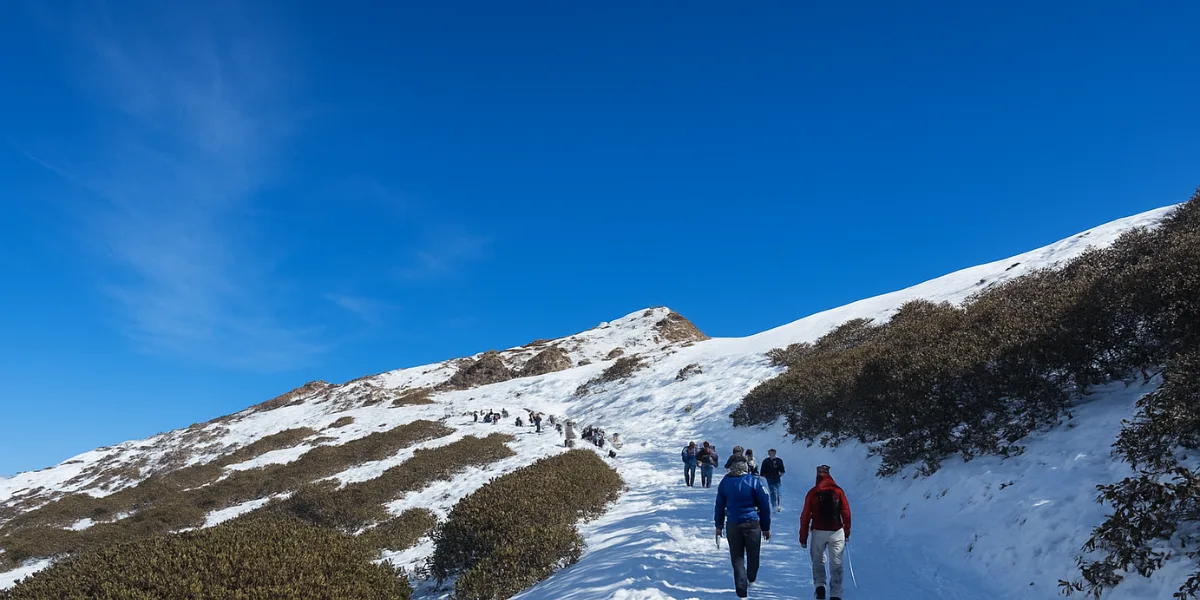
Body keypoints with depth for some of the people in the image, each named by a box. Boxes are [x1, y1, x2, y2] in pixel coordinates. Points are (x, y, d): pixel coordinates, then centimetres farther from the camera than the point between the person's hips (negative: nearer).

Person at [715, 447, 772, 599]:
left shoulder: (725, 482, -3)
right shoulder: (753, 481, -11)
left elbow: (719, 505, 4)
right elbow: (764, 505, -7)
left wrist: (719, 525, 15)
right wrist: (766, 527, 3)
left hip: (732, 524, 2)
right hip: (752, 523, -1)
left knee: (737, 558, 10)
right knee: (753, 554, 20)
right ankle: (751, 579, 40)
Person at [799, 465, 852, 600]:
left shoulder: (812, 493, -2)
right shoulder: (838, 491, -1)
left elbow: (805, 516, -2)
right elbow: (846, 513, -1)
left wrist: (803, 537, 5)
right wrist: (847, 532, 12)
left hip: (818, 532, 0)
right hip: (836, 532, 0)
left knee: (818, 561, 19)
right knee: (836, 563, 6)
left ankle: (820, 585, 5)